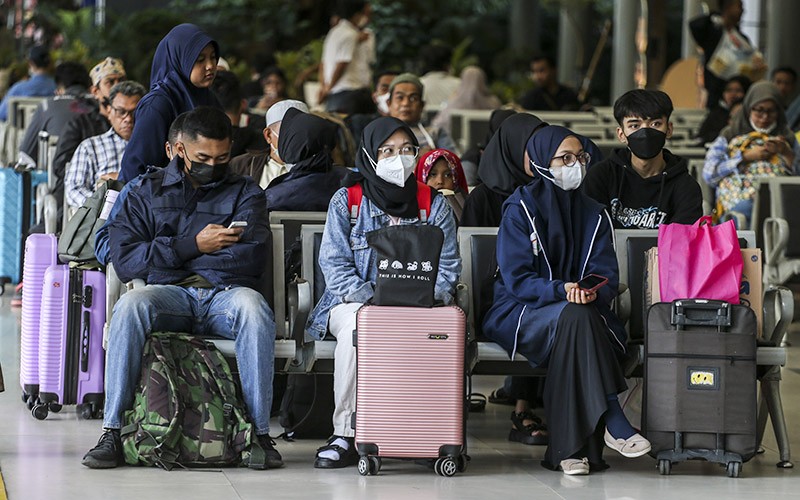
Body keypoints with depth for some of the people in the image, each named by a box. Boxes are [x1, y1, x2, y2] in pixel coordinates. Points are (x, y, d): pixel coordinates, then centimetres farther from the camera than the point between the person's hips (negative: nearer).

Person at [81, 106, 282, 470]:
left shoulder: (245, 192, 18)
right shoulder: (148, 192, 20)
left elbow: (250, 257, -1)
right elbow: (123, 257, 4)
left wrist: (165, 256, 0)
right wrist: (193, 245, -4)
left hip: (226, 293, 0)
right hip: (169, 294, 0)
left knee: (253, 307, -37)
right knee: (131, 306, -34)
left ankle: (259, 431, -32)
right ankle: (112, 432, -31)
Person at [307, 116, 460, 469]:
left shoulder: (434, 205, 12)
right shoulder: (346, 201, 7)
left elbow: (448, 266, 7)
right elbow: (334, 262, -1)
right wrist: (369, 297, -18)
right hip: (354, 301, 0)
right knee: (355, 324, -38)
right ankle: (346, 434, -31)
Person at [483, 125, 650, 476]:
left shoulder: (593, 214, 12)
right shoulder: (520, 209, -3)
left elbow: (607, 275, 3)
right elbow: (516, 279, -11)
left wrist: (593, 291, -22)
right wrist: (562, 290, -27)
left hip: (584, 312, 3)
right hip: (520, 312, -3)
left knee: (581, 314, -34)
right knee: (575, 316, -36)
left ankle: (570, 447, -37)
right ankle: (613, 424, -37)